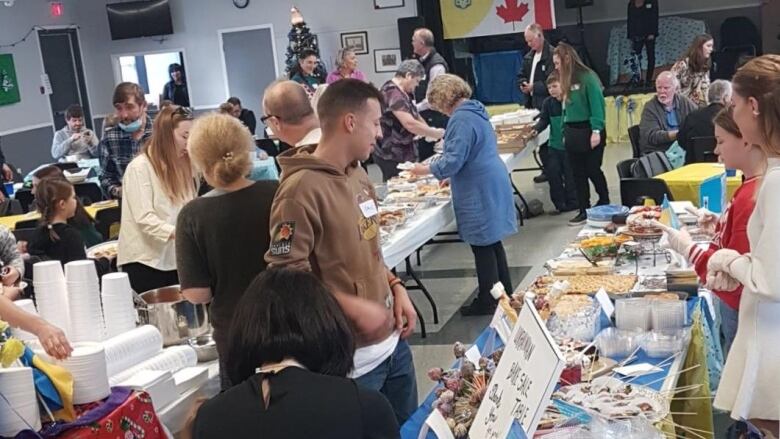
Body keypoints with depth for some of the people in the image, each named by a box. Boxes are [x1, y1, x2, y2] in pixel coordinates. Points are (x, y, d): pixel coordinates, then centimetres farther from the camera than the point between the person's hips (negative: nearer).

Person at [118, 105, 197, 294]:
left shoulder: (182, 165, 12)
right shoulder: (139, 167, -9)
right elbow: (145, 218, -19)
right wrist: (178, 233, -31)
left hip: (176, 259, 6)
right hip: (146, 261, -6)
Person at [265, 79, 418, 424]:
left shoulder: (358, 177, 7)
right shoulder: (302, 189, -21)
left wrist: (396, 288, 4)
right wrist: (353, 308, -25)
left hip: (392, 341, 9)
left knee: (409, 427, 22)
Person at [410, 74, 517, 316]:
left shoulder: (461, 119, -19)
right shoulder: (475, 111, 13)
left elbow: (453, 160, -21)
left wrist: (426, 170, -7)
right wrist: (451, 175, 22)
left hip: (479, 191, -10)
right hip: (491, 184, 10)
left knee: (483, 246, 0)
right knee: (492, 242, 17)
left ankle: (487, 301, 9)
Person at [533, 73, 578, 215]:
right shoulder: (548, 102, 3)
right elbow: (544, 120, 2)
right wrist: (535, 129, -16)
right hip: (555, 145, 5)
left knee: (569, 174, 5)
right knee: (552, 172, 2)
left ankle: (572, 202, 21)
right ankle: (560, 204, 15)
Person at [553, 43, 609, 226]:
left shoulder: (588, 77, -12)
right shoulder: (567, 81, 11)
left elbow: (597, 106, -15)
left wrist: (596, 131, -20)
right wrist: (565, 132, 10)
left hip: (589, 131, -7)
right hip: (572, 132, 7)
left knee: (592, 170, 2)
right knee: (578, 173, 8)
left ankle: (604, 204, 23)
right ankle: (584, 211, 15)